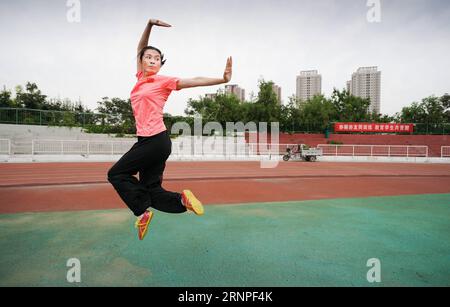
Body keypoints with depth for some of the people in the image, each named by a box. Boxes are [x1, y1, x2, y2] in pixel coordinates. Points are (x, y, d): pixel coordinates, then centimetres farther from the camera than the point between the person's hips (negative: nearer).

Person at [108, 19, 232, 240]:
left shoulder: (163, 81, -1)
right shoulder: (140, 78, 16)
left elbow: (194, 81, -8)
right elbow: (140, 49, 25)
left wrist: (223, 79, -17)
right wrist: (150, 25, 17)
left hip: (156, 141, -7)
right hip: (147, 141, 7)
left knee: (116, 174, 2)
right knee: (152, 191, 4)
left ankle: (142, 211, 4)